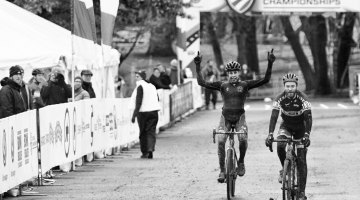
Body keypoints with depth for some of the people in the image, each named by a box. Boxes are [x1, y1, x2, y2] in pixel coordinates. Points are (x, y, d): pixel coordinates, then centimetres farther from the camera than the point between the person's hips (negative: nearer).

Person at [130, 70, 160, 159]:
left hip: (143, 112, -5)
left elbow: (138, 102, -14)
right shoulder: (152, 86, 12)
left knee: (143, 133, 7)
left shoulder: (140, 87, -8)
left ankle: (145, 152, 8)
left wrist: (134, 114, -14)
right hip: (154, 111, 5)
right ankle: (150, 149, -18)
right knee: (151, 132, 1)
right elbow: (157, 99, 18)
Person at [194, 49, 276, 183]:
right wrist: (198, 66, -16)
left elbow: (265, 80, -7)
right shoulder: (222, 85, 0)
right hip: (225, 117, 1)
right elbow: (202, 83, -6)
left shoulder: (245, 85, 0)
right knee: (220, 141, -20)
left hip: (240, 117, -1)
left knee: (243, 139, -26)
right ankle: (222, 170, -9)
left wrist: (270, 64, -18)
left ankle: (241, 162, 1)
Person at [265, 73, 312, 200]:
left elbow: (308, 117, -29)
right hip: (286, 126, 2)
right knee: (280, 146, -30)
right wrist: (270, 135, -37)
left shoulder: (302, 99, -24)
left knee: (301, 160, -8)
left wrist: (307, 135, -44)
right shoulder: (280, 99, -20)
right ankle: (285, 169, -2)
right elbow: (274, 117, -24)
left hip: (300, 128, -2)